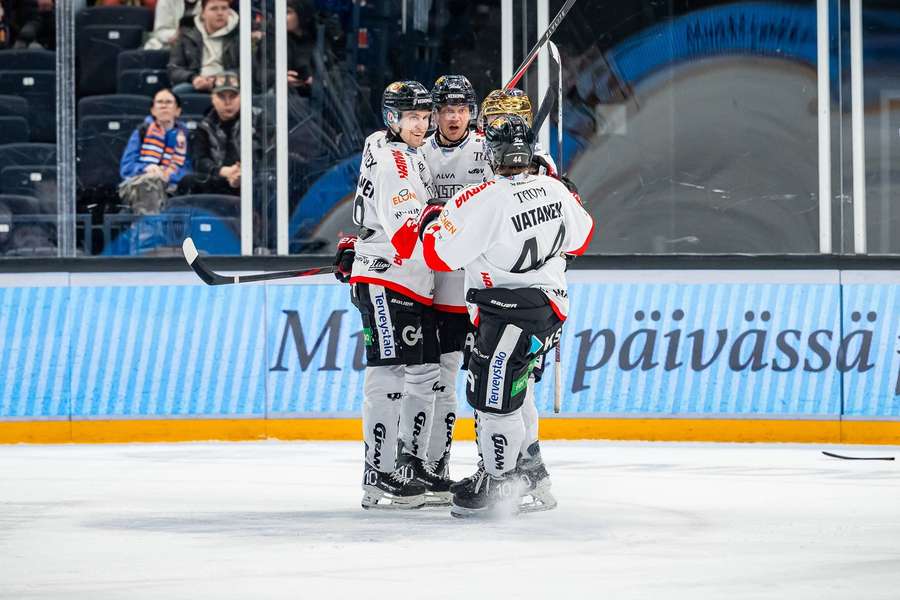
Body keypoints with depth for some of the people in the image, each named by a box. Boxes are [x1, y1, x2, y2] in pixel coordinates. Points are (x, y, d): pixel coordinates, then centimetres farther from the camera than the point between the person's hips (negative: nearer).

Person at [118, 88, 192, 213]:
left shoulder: (184, 136, 17)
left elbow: (188, 171, 5)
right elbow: (126, 167, 8)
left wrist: (169, 176, -16)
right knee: (151, 180, -36)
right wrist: (145, 168, -14)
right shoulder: (142, 132, 19)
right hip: (136, 186, -1)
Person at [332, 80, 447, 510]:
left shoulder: (412, 157, 20)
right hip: (384, 282, -10)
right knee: (388, 375, -12)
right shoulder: (391, 160, -12)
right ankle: (379, 476, -13)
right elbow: (407, 229, -23)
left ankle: (412, 463, 18)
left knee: (425, 374, 10)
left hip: (415, 286, 10)